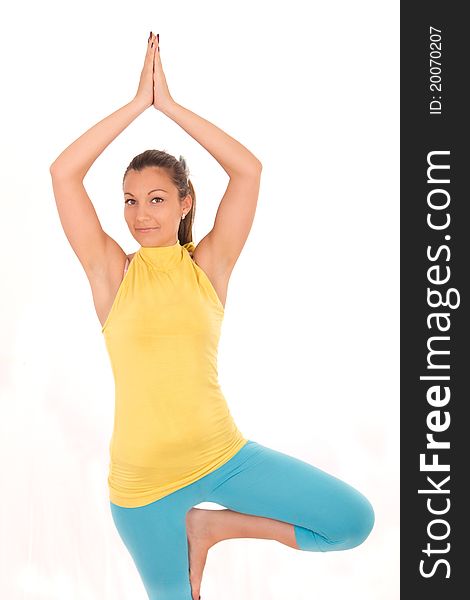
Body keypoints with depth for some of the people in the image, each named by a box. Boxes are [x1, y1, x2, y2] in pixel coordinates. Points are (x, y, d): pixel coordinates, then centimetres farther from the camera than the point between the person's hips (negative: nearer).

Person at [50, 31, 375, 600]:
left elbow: (248, 169, -11)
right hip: (143, 479, -1)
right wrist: (139, 102, -11)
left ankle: (211, 524, 8)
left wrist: (170, 105, -11)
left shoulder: (208, 267, -2)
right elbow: (63, 173, -13)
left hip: (223, 454, 1)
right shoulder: (112, 273, -3)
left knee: (354, 520, -7)